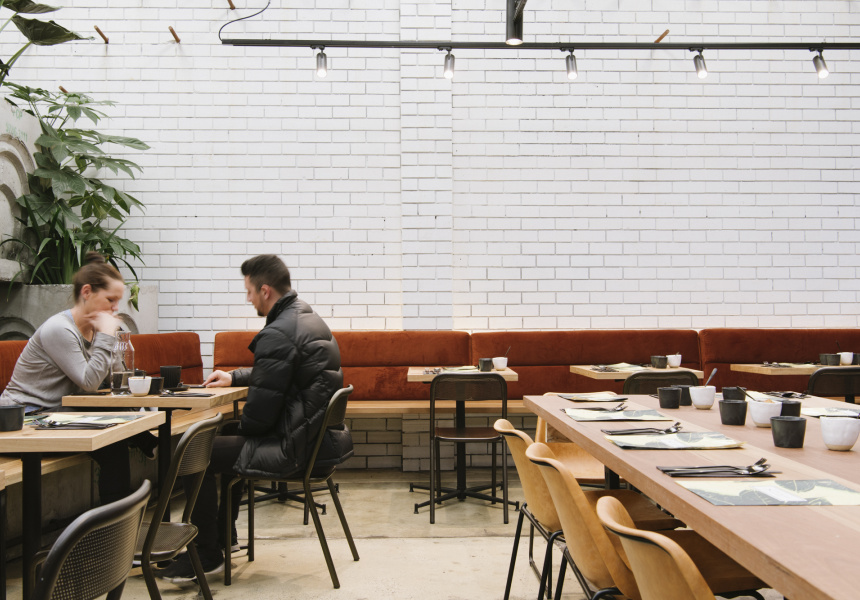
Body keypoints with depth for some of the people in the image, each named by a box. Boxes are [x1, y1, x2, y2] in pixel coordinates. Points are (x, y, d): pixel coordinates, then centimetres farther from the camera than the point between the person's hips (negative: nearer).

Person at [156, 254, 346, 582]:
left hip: (291, 447, -11)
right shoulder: (307, 317, 9)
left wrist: (240, 427, 0)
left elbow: (259, 414, -21)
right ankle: (223, 532, 41)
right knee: (228, 435, 30)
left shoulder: (277, 334, -23)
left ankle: (206, 555, 13)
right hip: (315, 431, 11)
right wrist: (234, 376, 22)